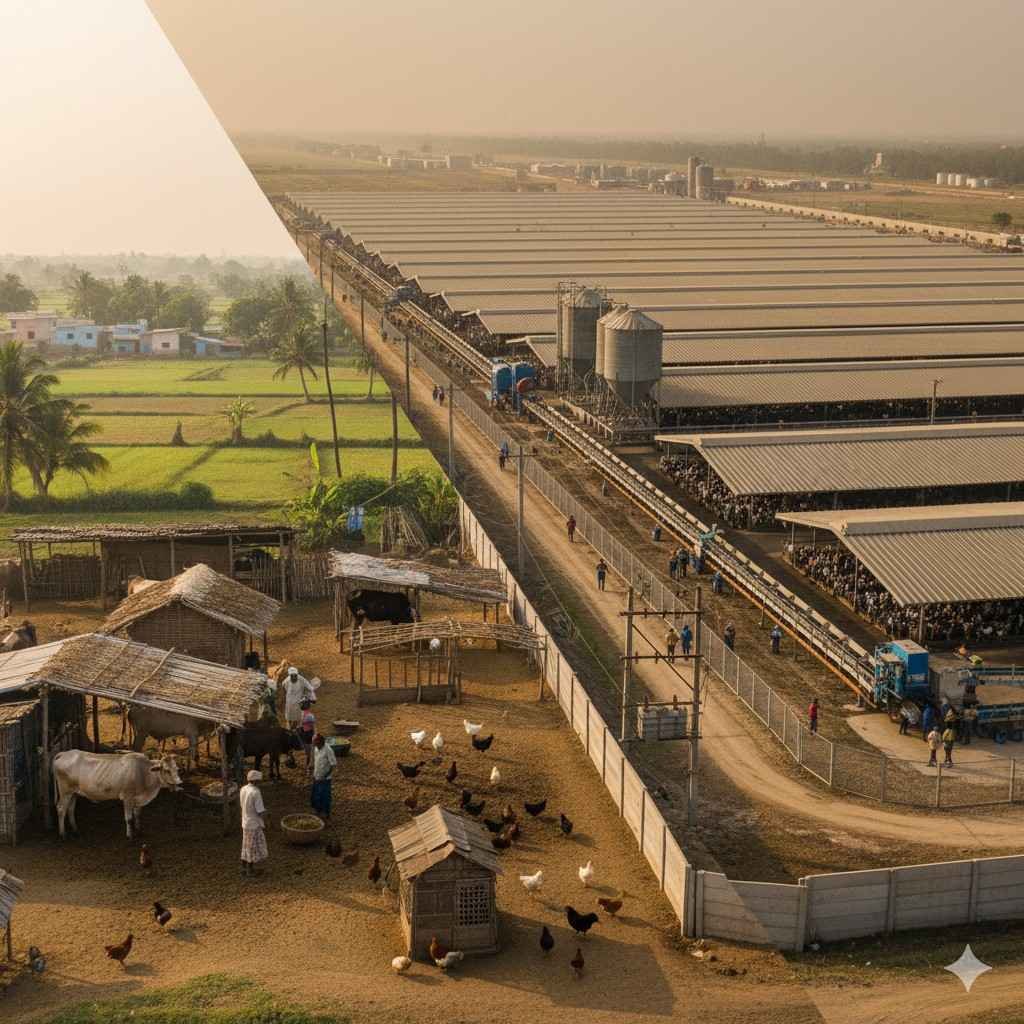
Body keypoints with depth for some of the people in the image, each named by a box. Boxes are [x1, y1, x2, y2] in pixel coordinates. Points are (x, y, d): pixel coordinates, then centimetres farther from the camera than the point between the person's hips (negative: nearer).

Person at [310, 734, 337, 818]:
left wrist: (325, 776, -18)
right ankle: (317, 809, 39)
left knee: (324, 796, 7)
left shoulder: (328, 751, -24)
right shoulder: (316, 748, -3)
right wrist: (314, 774, 9)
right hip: (317, 777, 7)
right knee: (314, 795, 18)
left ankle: (325, 813, 24)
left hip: (324, 779, -7)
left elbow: (333, 765, -20)